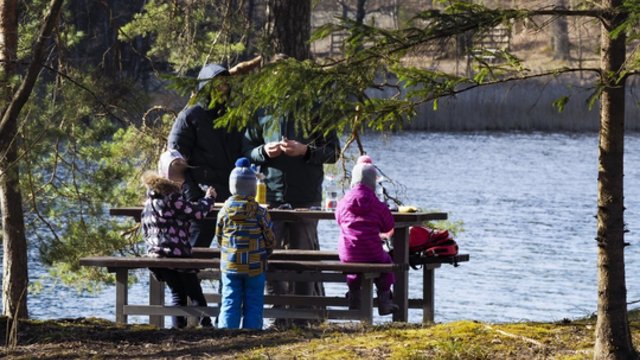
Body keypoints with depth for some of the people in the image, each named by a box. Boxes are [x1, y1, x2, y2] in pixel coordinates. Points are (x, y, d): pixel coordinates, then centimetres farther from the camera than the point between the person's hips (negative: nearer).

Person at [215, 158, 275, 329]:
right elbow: (269, 239, -2)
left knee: (229, 304, 4)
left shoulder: (224, 212, -3)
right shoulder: (260, 213, -9)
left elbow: (219, 238, 7)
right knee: (253, 305, 6)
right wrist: (264, 255, 17)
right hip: (255, 268, -2)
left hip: (229, 265, 2)